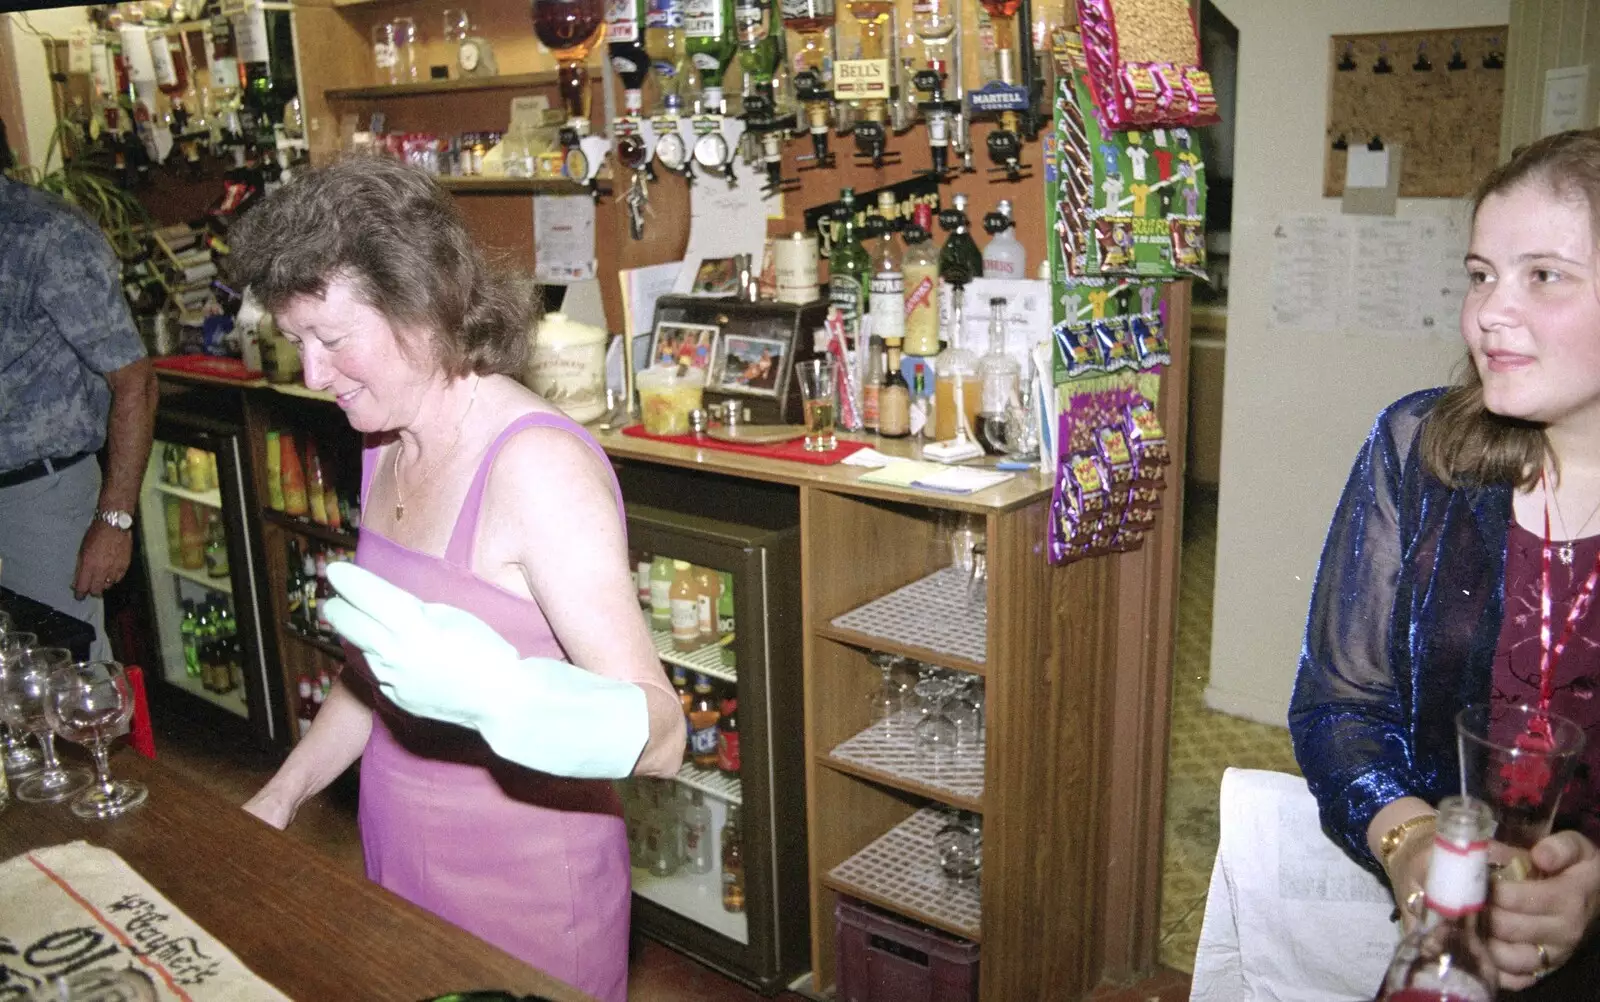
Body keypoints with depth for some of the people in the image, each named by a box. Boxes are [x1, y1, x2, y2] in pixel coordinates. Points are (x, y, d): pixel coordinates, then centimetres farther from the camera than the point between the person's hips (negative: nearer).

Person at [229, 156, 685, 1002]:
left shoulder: (538, 465, -24)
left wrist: (495, 695, -46)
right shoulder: (390, 447, 2)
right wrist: (277, 801, 13)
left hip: (526, 893, -7)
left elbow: (659, 738, -30)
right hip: (400, 869, 8)